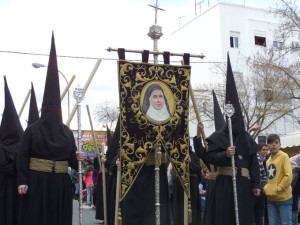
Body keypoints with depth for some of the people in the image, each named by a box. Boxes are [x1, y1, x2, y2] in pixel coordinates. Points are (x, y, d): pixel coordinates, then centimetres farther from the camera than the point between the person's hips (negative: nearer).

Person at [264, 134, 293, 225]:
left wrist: (278, 189, -14)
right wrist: (266, 188, 7)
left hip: (283, 198, -7)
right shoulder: (268, 160, 13)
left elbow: (288, 176, -15)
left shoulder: (284, 156, -8)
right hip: (271, 198, 7)